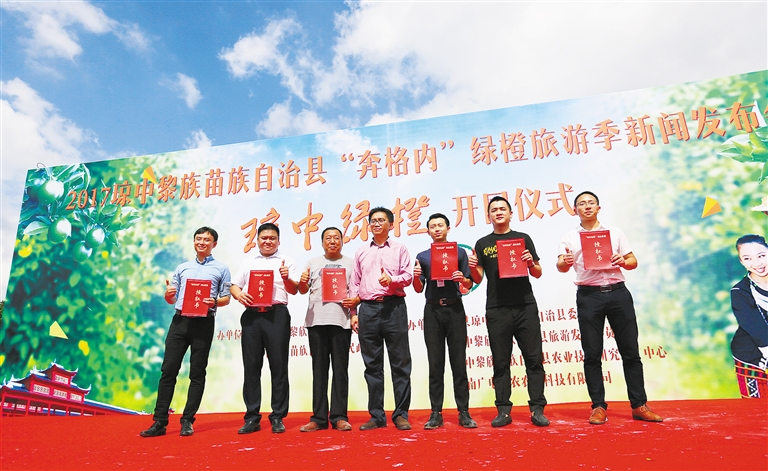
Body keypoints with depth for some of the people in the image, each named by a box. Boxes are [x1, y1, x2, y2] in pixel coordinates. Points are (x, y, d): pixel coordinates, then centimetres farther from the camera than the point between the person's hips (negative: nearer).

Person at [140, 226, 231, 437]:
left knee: (197, 373, 2)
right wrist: (168, 295, -4)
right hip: (180, 320, 3)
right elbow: (171, 299, 18)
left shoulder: (221, 269, 8)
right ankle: (159, 422, 7)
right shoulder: (182, 268, 18)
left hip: (203, 323, -3)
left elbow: (226, 298, 3)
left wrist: (214, 302, -17)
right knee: (168, 370, 1)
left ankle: (187, 421, 10)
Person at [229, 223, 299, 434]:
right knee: (251, 367, 4)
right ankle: (252, 418, 12)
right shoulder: (248, 263, 20)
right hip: (251, 315, 3)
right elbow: (234, 285, 17)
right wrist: (239, 295, -6)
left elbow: (294, 290, 3)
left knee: (278, 366, 0)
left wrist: (286, 278, -18)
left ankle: (278, 417, 8)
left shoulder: (286, 261, 10)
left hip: (277, 315, -3)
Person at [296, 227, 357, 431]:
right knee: (319, 368, 5)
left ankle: (339, 416, 5)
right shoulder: (313, 262, 16)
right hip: (316, 320, 2)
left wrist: (354, 314, -5)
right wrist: (302, 282, -8)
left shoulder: (350, 262, 12)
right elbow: (303, 291, 14)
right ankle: (319, 417, 10)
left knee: (340, 369, 0)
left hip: (341, 320, -1)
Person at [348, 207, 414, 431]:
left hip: (394, 307, -2)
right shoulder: (361, 252, 17)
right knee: (372, 364, 5)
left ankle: (401, 414, 7)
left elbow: (408, 276, 2)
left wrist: (392, 279, -19)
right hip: (368, 309, 3)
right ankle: (376, 415, 13)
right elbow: (355, 283, 15)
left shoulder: (399, 249, 10)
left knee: (400, 361, -1)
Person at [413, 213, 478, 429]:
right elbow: (419, 289, 10)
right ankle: (436, 413, 8)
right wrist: (416, 277, -10)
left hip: (454, 308, -1)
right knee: (435, 364, 3)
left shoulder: (459, 252, 8)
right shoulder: (422, 257, 11)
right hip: (432, 310, 1)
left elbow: (469, 285, 8)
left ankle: (464, 412, 7)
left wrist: (462, 279, -14)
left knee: (458, 362, 1)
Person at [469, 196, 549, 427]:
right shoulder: (482, 244, 10)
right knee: (500, 362, 4)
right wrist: (473, 267, -13)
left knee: (534, 359, 0)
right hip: (496, 310, 0)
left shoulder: (523, 239, 10)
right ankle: (503, 411, 10)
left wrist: (531, 263, -11)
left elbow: (538, 274, 10)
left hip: (525, 306, 0)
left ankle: (537, 409, 7)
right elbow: (478, 279, 8)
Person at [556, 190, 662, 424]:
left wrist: (623, 261, -12)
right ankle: (599, 407, 11)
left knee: (630, 350, 4)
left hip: (617, 292, 2)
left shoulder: (615, 232, 13)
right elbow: (561, 266, -6)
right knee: (592, 354, 1)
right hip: (589, 295, -1)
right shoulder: (570, 237, 8)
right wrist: (564, 262, -29)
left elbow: (633, 262, 11)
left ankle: (639, 405, 14)